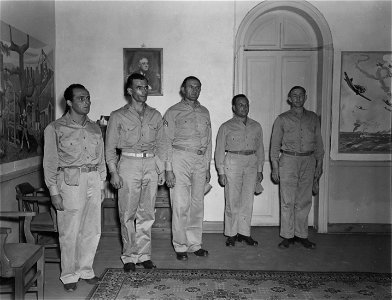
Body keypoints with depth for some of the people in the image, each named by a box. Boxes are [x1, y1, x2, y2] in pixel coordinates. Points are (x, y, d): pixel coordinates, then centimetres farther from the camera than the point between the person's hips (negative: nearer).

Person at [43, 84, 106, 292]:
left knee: (92, 230, 9)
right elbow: (50, 163, -4)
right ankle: (69, 275, 19)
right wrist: (54, 192, -8)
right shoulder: (55, 129, -4)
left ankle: (85, 269, 27)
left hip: (93, 181, 5)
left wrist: (101, 184, 12)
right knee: (70, 232, 2)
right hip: (70, 181, -4)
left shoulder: (94, 128, 11)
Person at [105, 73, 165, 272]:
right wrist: (113, 172, -7)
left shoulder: (155, 115, 11)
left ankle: (143, 254, 18)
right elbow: (110, 147, 1)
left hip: (150, 165, 3)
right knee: (127, 215, 1)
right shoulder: (118, 116, 1)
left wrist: (161, 168, 10)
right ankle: (129, 256, 14)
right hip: (128, 164, -3)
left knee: (147, 214, 6)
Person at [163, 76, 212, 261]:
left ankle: (195, 244, 19)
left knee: (197, 205, 8)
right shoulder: (173, 112, 0)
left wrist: (207, 167, 13)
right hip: (180, 159, -4)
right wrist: (168, 169, -11)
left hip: (200, 161, 5)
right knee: (180, 206, -3)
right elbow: (167, 143, -4)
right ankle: (180, 247, 9)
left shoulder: (204, 112, 15)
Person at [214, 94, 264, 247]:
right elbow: (219, 151, 0)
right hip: (232, 163, -3)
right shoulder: (226, 127, 1)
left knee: (248, 201, 5)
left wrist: (260, 170, 12)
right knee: (232, 201, -1)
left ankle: (244, 232, 16)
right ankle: (231, 233, 11)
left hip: (251, 164, 4)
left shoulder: (256, 126, 12)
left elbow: (260, 148, 16)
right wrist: (221, 172, -5)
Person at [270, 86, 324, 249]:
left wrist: (319, 164, 9)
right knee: (288, 201, -2)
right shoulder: (282, 119, 5)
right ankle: (287, 236, 7)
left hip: (308, 161, 2)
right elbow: (275, 144, 4)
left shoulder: (313, 118, 12)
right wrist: (275, 167, -2)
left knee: (304, 201, 5)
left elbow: (318, 142, 14)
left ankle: (301, 235, 15)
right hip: (288, 160, -2)